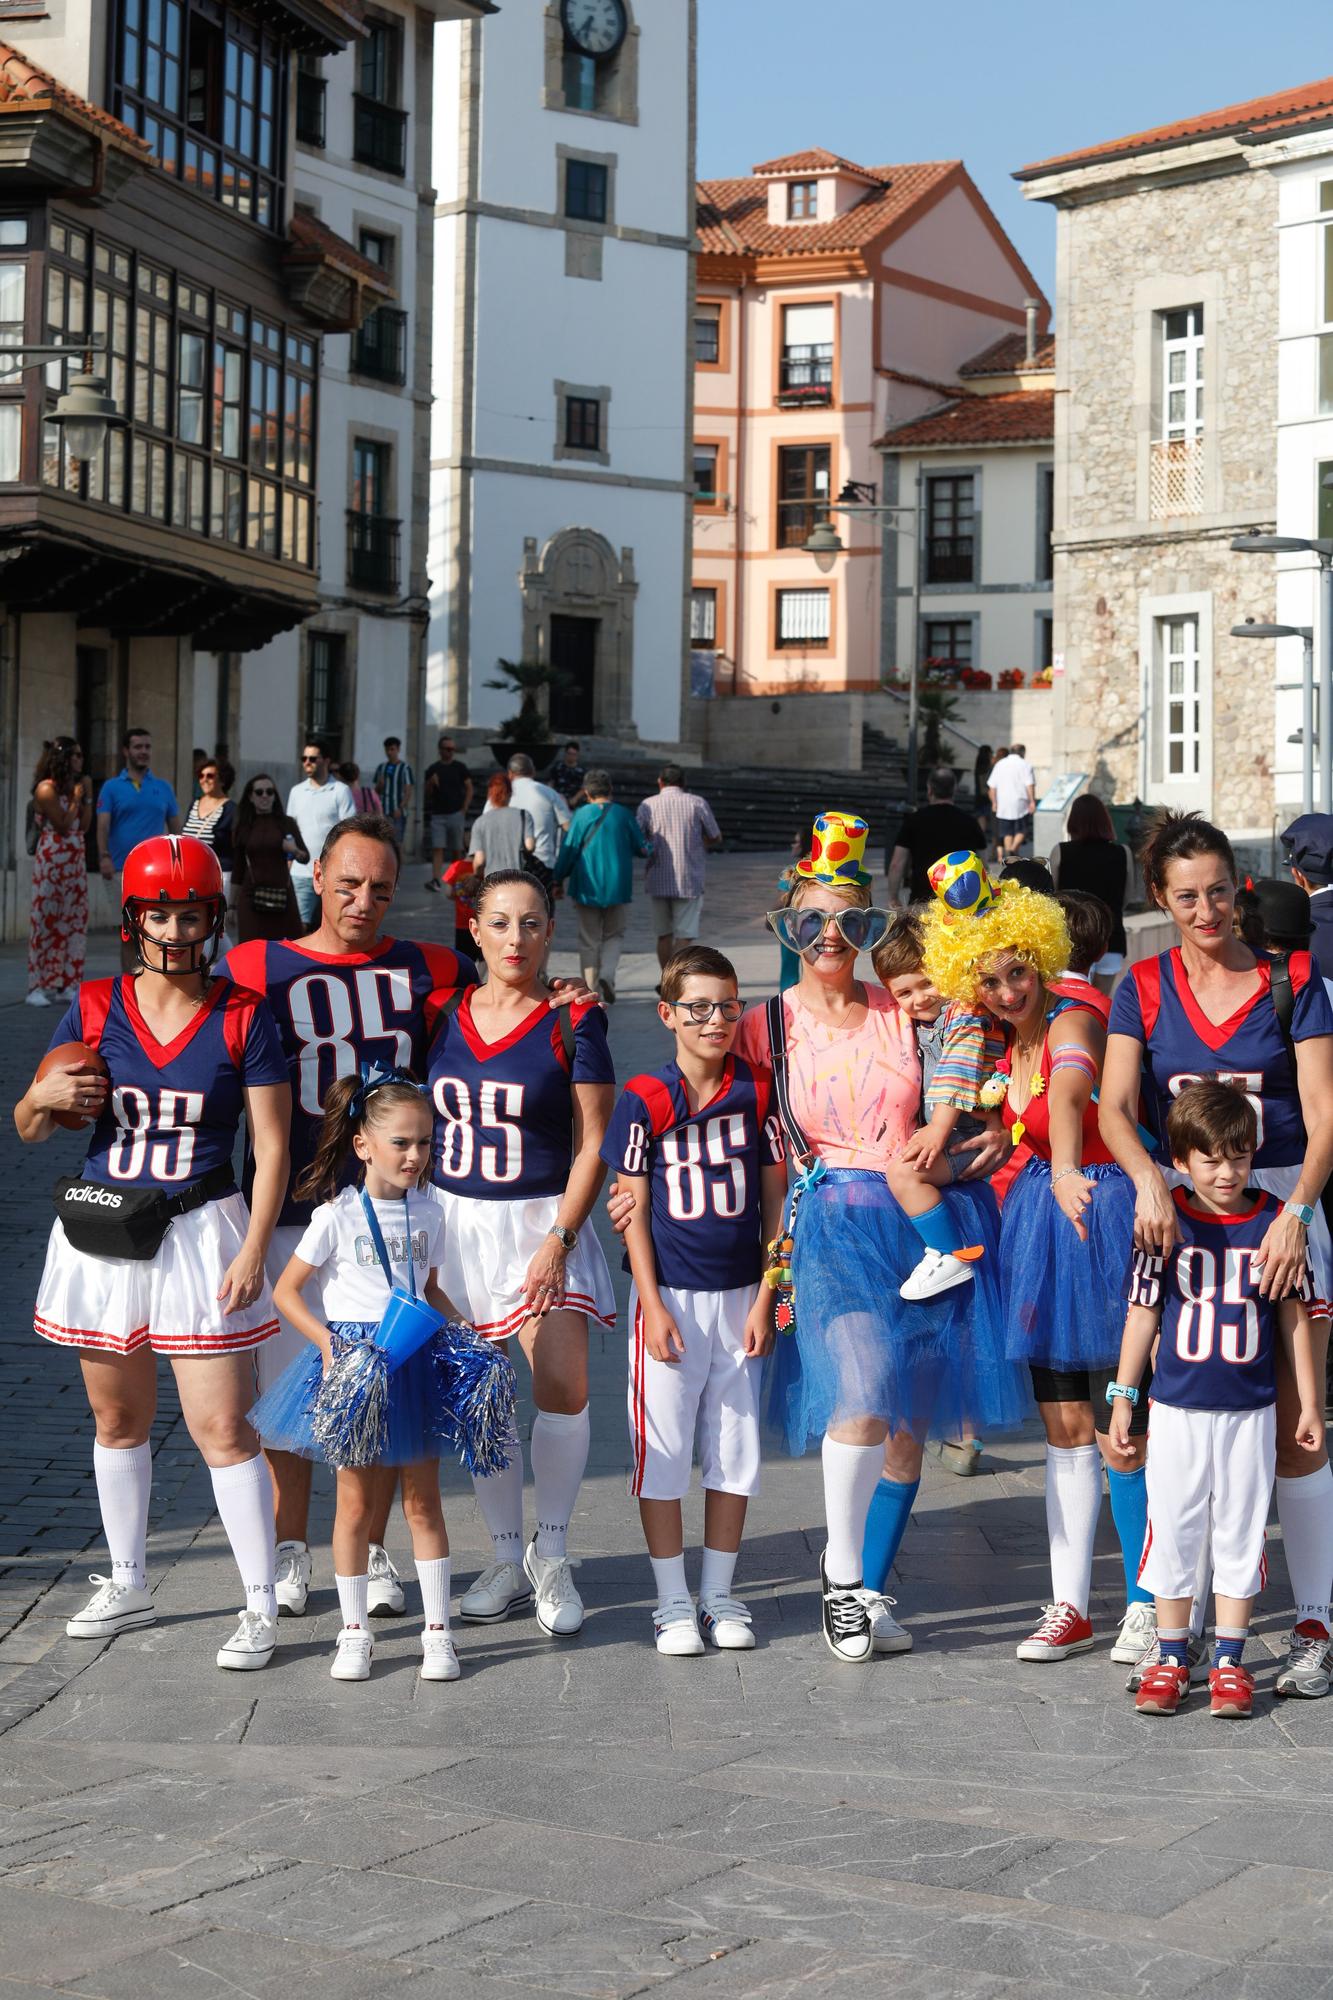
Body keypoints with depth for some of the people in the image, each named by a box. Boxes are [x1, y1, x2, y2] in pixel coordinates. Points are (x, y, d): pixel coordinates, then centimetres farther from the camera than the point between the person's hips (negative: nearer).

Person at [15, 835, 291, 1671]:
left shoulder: (243, 1019, -4)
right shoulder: (94, 1009, 3)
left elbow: (272, 1145, -4)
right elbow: (30, 1129, 10)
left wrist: (253, 1249, -13)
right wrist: (45, 1098, -13)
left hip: (202, 1233, -3)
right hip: (102, 1238, 4)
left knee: (222, 1426, -6)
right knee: (118, 1417, 15)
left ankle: (262, 1608, 2)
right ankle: (129, 1586, 30)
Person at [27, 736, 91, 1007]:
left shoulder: (72, 786, 15)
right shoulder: (46, 788, -10)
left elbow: (83, 827, 11)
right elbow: (63, 826, -15)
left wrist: (87, 797, 6)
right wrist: (76, 798, -8)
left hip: (76, 860, 8)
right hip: (52, 859, -8)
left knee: (74, 920, 4)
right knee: (46, 920, -6)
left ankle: (66, 984, 8)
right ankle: (38, 987, -4)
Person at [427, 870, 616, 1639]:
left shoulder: (574, 1020, -3)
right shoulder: (445, 1016, 6)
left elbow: (592, 1143, -5)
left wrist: (560, 1238, -13)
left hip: (543, 1221, -3)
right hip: (455, 1221, 3)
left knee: (564, 1388, -14)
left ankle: (551, 1554, 5)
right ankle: (507, 1558, 18)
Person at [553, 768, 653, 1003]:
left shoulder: (582, 815, -5)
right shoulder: (624, 815, -1)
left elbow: (568, 851, -6)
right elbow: (642, 847, 7)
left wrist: (558, 879, 6)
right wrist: (650, 847, 30)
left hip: (587, 887, -1)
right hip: (617, 887, 1)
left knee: (589, 940, 9)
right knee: (614, 935, 14)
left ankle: (591, 989, 7)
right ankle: (607, 975, -9)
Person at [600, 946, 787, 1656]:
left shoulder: (758, 1091, 1)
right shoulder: (645, 1099, -5)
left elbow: (775, 1201, 5)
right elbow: (634, 1211, -3)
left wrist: (766, 1298, -1)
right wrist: (652, 1306, -9)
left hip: (742, 1297, 2)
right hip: (670, 1297, -2)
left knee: (735, 1449, 9)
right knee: (662, 1448, 2)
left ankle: (719, 1595, 21)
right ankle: (672, 1600, 14)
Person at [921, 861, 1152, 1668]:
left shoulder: (1072, 1020, -19)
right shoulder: (1006, 1040, 5)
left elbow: (1070, 1090, -41)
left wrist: (1066, 1170, -59)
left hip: (1108, 1210, -7)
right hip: (1047, 1216, 7)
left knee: (1122, 1426, -3)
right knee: (1065, 1422, 9)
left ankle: (1147, 1602, 9)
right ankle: (1071, 1605, 16)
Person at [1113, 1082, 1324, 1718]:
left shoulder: (1275, 1222, -3)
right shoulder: (1167, 1223, -5)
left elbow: (1294, 1317, 4)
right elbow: (1143, 1311, 1)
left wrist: (1310, 1403, 7)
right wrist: (1122, 1397, 2)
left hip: (1251, 1409, 1)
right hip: (1178, 1408, 0)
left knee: (1240, 1532, 6)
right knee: (1173, 1529, 6)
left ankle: (1229, 1661, 16)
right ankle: (1171, 1658, 18)